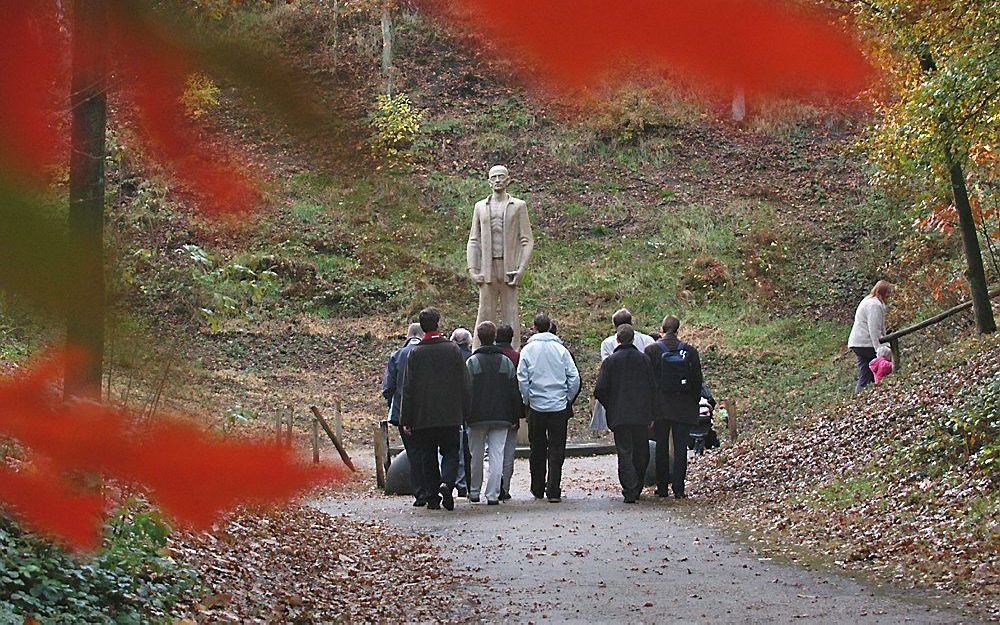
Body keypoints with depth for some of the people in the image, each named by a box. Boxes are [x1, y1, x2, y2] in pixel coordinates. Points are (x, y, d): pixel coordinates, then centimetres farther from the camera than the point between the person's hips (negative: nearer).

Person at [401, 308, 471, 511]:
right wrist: (465, 414, 9)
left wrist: (406, 419, 2)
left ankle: (433, 498, 8)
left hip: (423, 417, 0)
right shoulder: (453, 349, -2)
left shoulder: (415, 353, -4)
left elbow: (408, 388, -3)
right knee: (450, 453, 10)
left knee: (427, 456, 10)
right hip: (451, 416, 0)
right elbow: (465, 385, 1)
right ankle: (447, 483, -16)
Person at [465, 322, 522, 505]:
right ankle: (493, 495, -6)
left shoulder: (471, 362, -5)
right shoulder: (507, 362, 4)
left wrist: (464, 417, 0)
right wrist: (515, 418, 12)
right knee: (497, 456, 0)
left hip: (477, 419, -1)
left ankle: (474, 492, 21)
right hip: (501, 418, 1)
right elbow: (515, 393, 7)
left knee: (476, 456, 11)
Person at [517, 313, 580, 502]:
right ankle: (553, 491, -7)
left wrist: (527, 400, 8)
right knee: (556, 450, 1)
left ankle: (538, 489, 20)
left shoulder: (528, 349, -1)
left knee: (537, 449, 13)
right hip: (559, 407, 0)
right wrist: (568, 399, 10)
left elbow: (522, 380, -5)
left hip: (536, 407, 0)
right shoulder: (560, 349, 0)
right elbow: (574, 378, -2)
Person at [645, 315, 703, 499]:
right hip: (684, 407, 1)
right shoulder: (690, 352, -1)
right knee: (680, 447, 2)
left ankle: (662, 488, 8)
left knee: (662, 447, 7)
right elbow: (697, 381, 4)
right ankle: (678, 488, -3)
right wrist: (695, 403, 14)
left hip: (661, 408, -1)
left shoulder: (651, 351, -5)